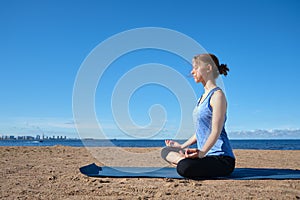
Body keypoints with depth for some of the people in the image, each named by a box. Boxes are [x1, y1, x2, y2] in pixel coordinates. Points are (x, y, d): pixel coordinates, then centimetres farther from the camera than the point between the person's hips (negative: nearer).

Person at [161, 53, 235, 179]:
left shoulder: (217, 95, -12)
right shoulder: (203, 96, 16)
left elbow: (216, 131, -20)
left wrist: (202, 152, -30)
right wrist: (182, 146, 24)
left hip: (222, 158, -10)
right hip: (206, 154, 10)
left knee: (184, 168, -35)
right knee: (166, 151, 16)